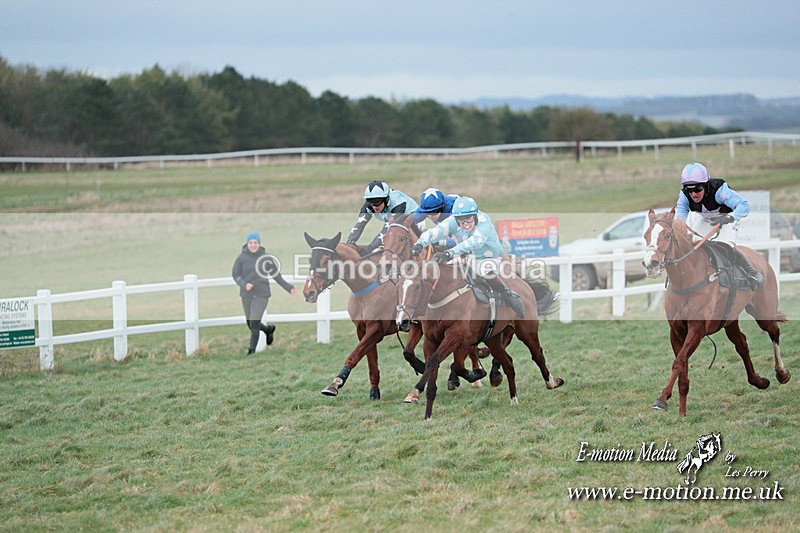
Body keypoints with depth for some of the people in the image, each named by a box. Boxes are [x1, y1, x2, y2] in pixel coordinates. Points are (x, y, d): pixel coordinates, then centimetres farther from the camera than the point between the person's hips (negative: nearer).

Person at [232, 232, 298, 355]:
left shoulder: (265, 257, -4)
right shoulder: (242, 257, -3)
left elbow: (276, 275, 4)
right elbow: (235, 274, 0)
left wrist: (289, 288, 2)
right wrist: (244, 284, -19)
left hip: (261, 294, -2)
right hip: (246, 295, 2)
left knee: (254, 324, -10)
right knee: (250, 325, 13)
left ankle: (252, 350, 1)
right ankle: (268, 329, 42)